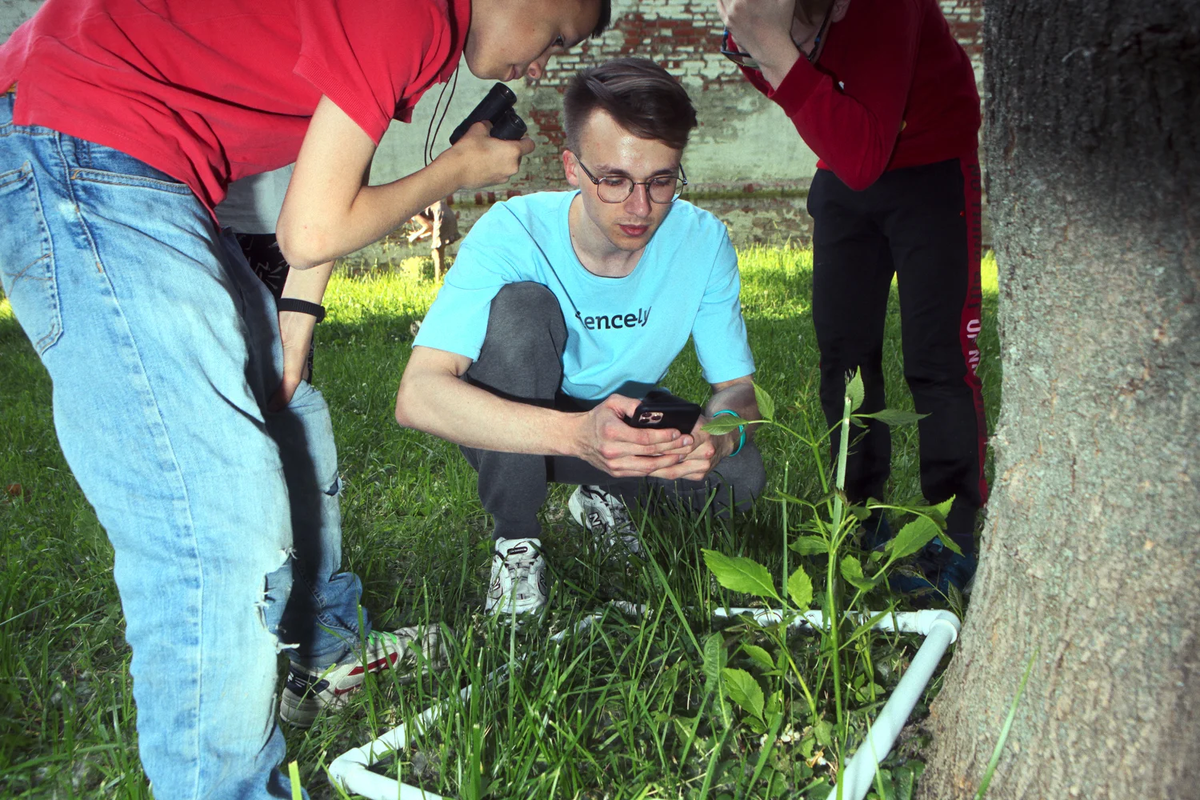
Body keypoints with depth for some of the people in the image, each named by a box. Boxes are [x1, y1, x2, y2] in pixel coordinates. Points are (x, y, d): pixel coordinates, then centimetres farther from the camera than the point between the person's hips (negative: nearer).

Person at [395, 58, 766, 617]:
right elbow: (416, 396, -38)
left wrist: (719, 430, -37)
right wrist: (577, 433, -54)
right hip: (512, 432, -2)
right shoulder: (513, 232, -27)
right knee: (522, 305, -31)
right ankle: (516, 540, -14)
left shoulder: (701, 241, -17)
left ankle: (605, 496, 9)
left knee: (738, 476, -26)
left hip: (629, 421, 3)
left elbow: (738, 386, -10)